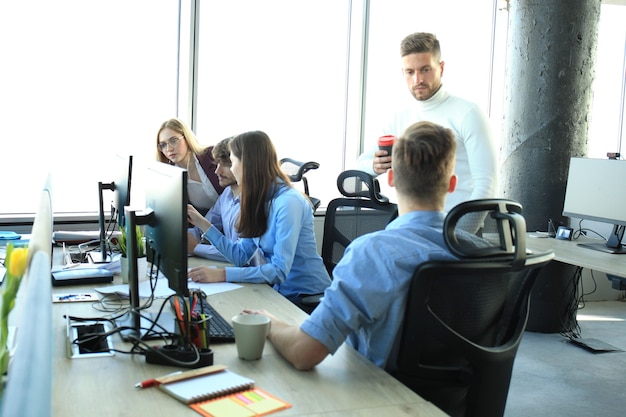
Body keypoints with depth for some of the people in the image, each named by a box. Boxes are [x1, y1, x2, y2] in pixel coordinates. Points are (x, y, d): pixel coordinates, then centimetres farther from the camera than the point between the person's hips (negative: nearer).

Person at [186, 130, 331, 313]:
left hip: (307, 298, -7)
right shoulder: (259, 199, 4)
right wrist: (202, 223, 4)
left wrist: (222, 274, -30)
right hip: (281, 290, 7)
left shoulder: (288, 202, -22)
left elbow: (279, 270, -26)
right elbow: (242, 256, 3)